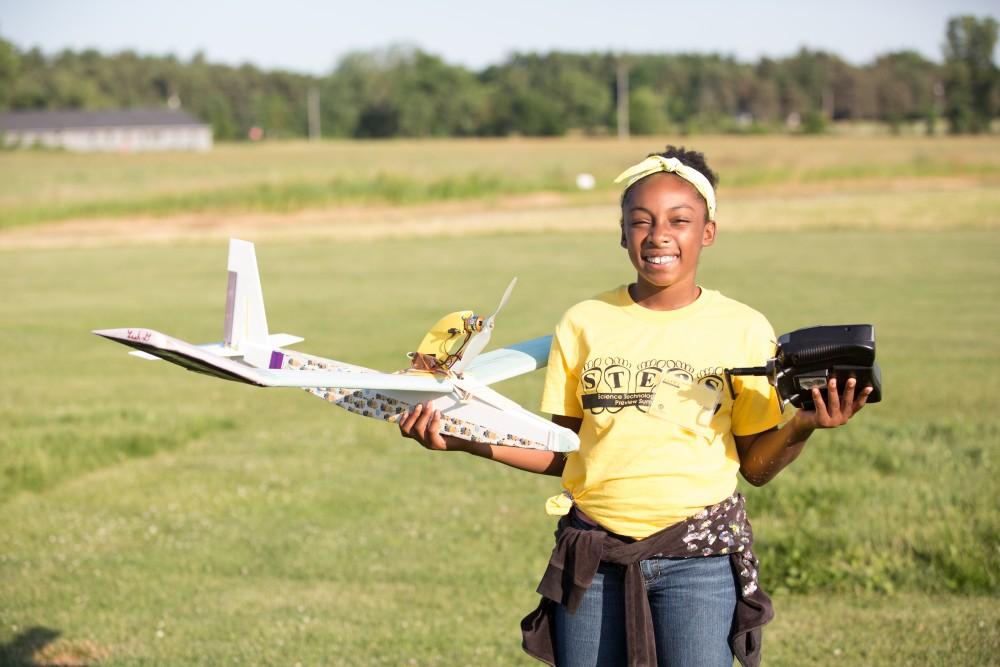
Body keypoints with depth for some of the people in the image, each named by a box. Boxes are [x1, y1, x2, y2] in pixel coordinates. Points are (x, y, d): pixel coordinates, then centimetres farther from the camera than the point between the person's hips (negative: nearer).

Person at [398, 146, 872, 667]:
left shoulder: (743, 330, 0)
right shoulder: (584, 324, 5)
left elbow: (756, 465, 1)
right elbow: (560, 452, 8)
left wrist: (804, 426, -18)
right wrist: (462, 438, -2)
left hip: (699, 556, -2)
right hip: (593, 556, 2)